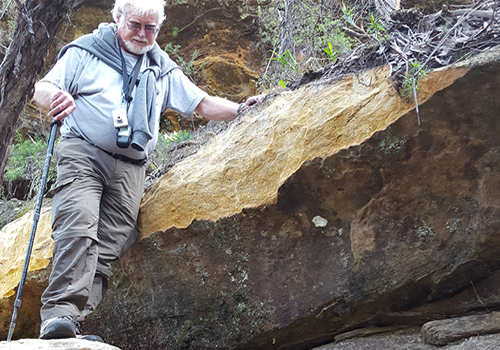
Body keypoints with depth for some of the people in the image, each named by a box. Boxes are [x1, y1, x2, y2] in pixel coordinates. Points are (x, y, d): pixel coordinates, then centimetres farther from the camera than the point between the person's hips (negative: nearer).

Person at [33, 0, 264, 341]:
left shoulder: (163, 70, 22)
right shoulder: (86, 50, 10)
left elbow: (203, 103, 23)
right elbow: (42, 88, 4)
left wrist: (241, 109, 8)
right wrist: (55, 96, -20)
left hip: (130, 168, 4)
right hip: (83, 152, -3)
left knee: (108, 247, -10)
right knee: (79, 227, -26)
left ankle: (73, 325, -14)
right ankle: (60, 312, -32)